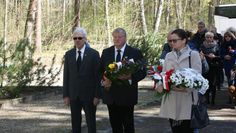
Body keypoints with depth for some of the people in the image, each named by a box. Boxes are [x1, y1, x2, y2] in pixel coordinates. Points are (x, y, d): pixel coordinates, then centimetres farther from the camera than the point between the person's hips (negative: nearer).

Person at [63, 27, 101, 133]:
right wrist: (65, 95, 2)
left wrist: (97, 95, -9)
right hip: (73, 95, 3)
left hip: (89, 94, -3)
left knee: (91, 123, 4)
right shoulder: (68, 55, 6)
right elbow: (66, 76, 7)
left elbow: (97, 76, -5)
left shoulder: (93, 54, -3)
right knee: (75, 123, 8)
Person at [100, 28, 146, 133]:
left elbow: (142, 72, -3)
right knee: (115, 124, 9)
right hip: (110, 94, 3)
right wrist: (103, 81, -8)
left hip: (127, 95, -3)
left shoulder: (135, 53, -1)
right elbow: (100, 71, 12)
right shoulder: (106, 52, 9)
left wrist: (130, 76, -21)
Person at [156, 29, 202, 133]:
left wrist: (186, 88, -24)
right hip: (171, 99, 5)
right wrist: (160, 85, -10)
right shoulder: (168, 56, 15)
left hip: (187, 99, -4)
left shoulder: (193, 54, -1)